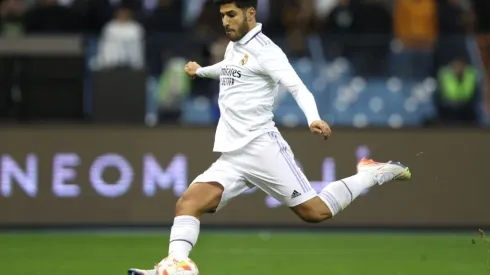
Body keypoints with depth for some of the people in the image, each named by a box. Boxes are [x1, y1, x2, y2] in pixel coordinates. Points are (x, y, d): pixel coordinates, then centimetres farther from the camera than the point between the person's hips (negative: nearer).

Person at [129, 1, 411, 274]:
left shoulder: (264, 50, -8)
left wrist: (313, 118, -39)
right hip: (231, 159, 7)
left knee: (316, 212, -9)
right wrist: (201, 71, 60)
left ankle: (373, 174, 12)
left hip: (262, 149, -7)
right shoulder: (233, 47, 17)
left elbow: (298, 87, -21)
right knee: (188, 203, -15)